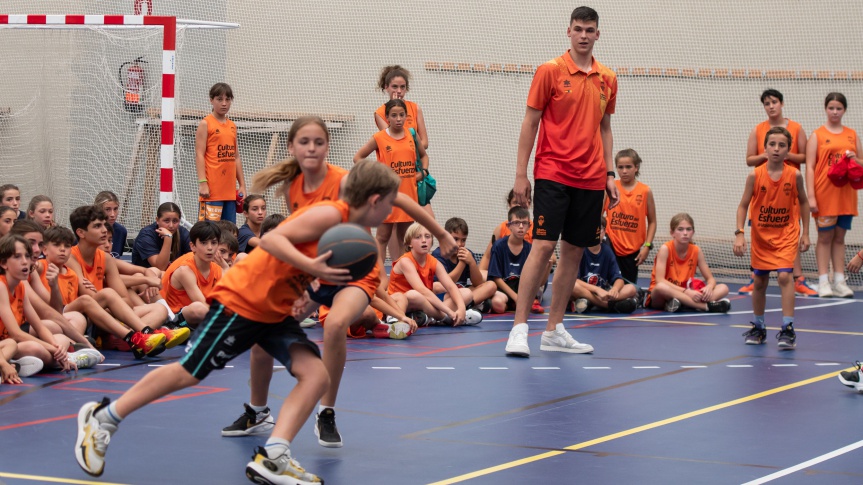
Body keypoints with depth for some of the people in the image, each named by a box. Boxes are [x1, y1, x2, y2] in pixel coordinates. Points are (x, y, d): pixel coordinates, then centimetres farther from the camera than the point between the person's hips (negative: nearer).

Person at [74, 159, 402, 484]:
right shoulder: (330, 214, -21)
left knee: (316, 375, -12)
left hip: (276, 312, 9)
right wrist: (312, 267, -38)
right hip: (241, 299, -8)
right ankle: (101, 418, 18)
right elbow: (271, 240, -29)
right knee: (189, 373, 1)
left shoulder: (351, 229, 7)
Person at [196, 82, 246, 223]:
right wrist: (202, 183, -16)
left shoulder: (232, 126, 16)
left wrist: (242, 185, 16)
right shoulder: (205, 124, -1)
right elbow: (199, 155, -7)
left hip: (230, 188, 6)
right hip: (212, 189, -6)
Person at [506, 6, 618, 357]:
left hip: (590, 180, 5)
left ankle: (554, 332, 13)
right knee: (543, 246, -13)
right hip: (552, 174, -5)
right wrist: (521, 174, -6)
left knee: (574, 251, 7)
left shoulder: (607, 79, 10)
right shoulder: (550, 71, -3)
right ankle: (519, 328, -11)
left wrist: (609, 174, 11)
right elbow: (530, 123, -2)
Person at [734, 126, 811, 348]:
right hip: (761, 236, 2)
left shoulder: (794, 175, -9)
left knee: (785, 275, -19)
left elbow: (803, 202, 5)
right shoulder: (755, 175, -10)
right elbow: (743, 205, -5)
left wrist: (805, 233, 4)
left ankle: (787, 329, -16)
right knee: (760, 282, 11)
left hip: (786, 234, -2)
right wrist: (739, 233, -15)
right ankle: (758, 327, 29)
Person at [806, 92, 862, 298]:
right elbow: (809, 167, -5)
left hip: (845, 194, 3)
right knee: (825, 237, -1)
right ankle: (823, 282, 0)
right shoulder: (817, 135, 1)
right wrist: (810, 196, -13)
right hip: (824, 194, -3)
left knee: (840, 237, 7)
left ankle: (840, 282, 8)